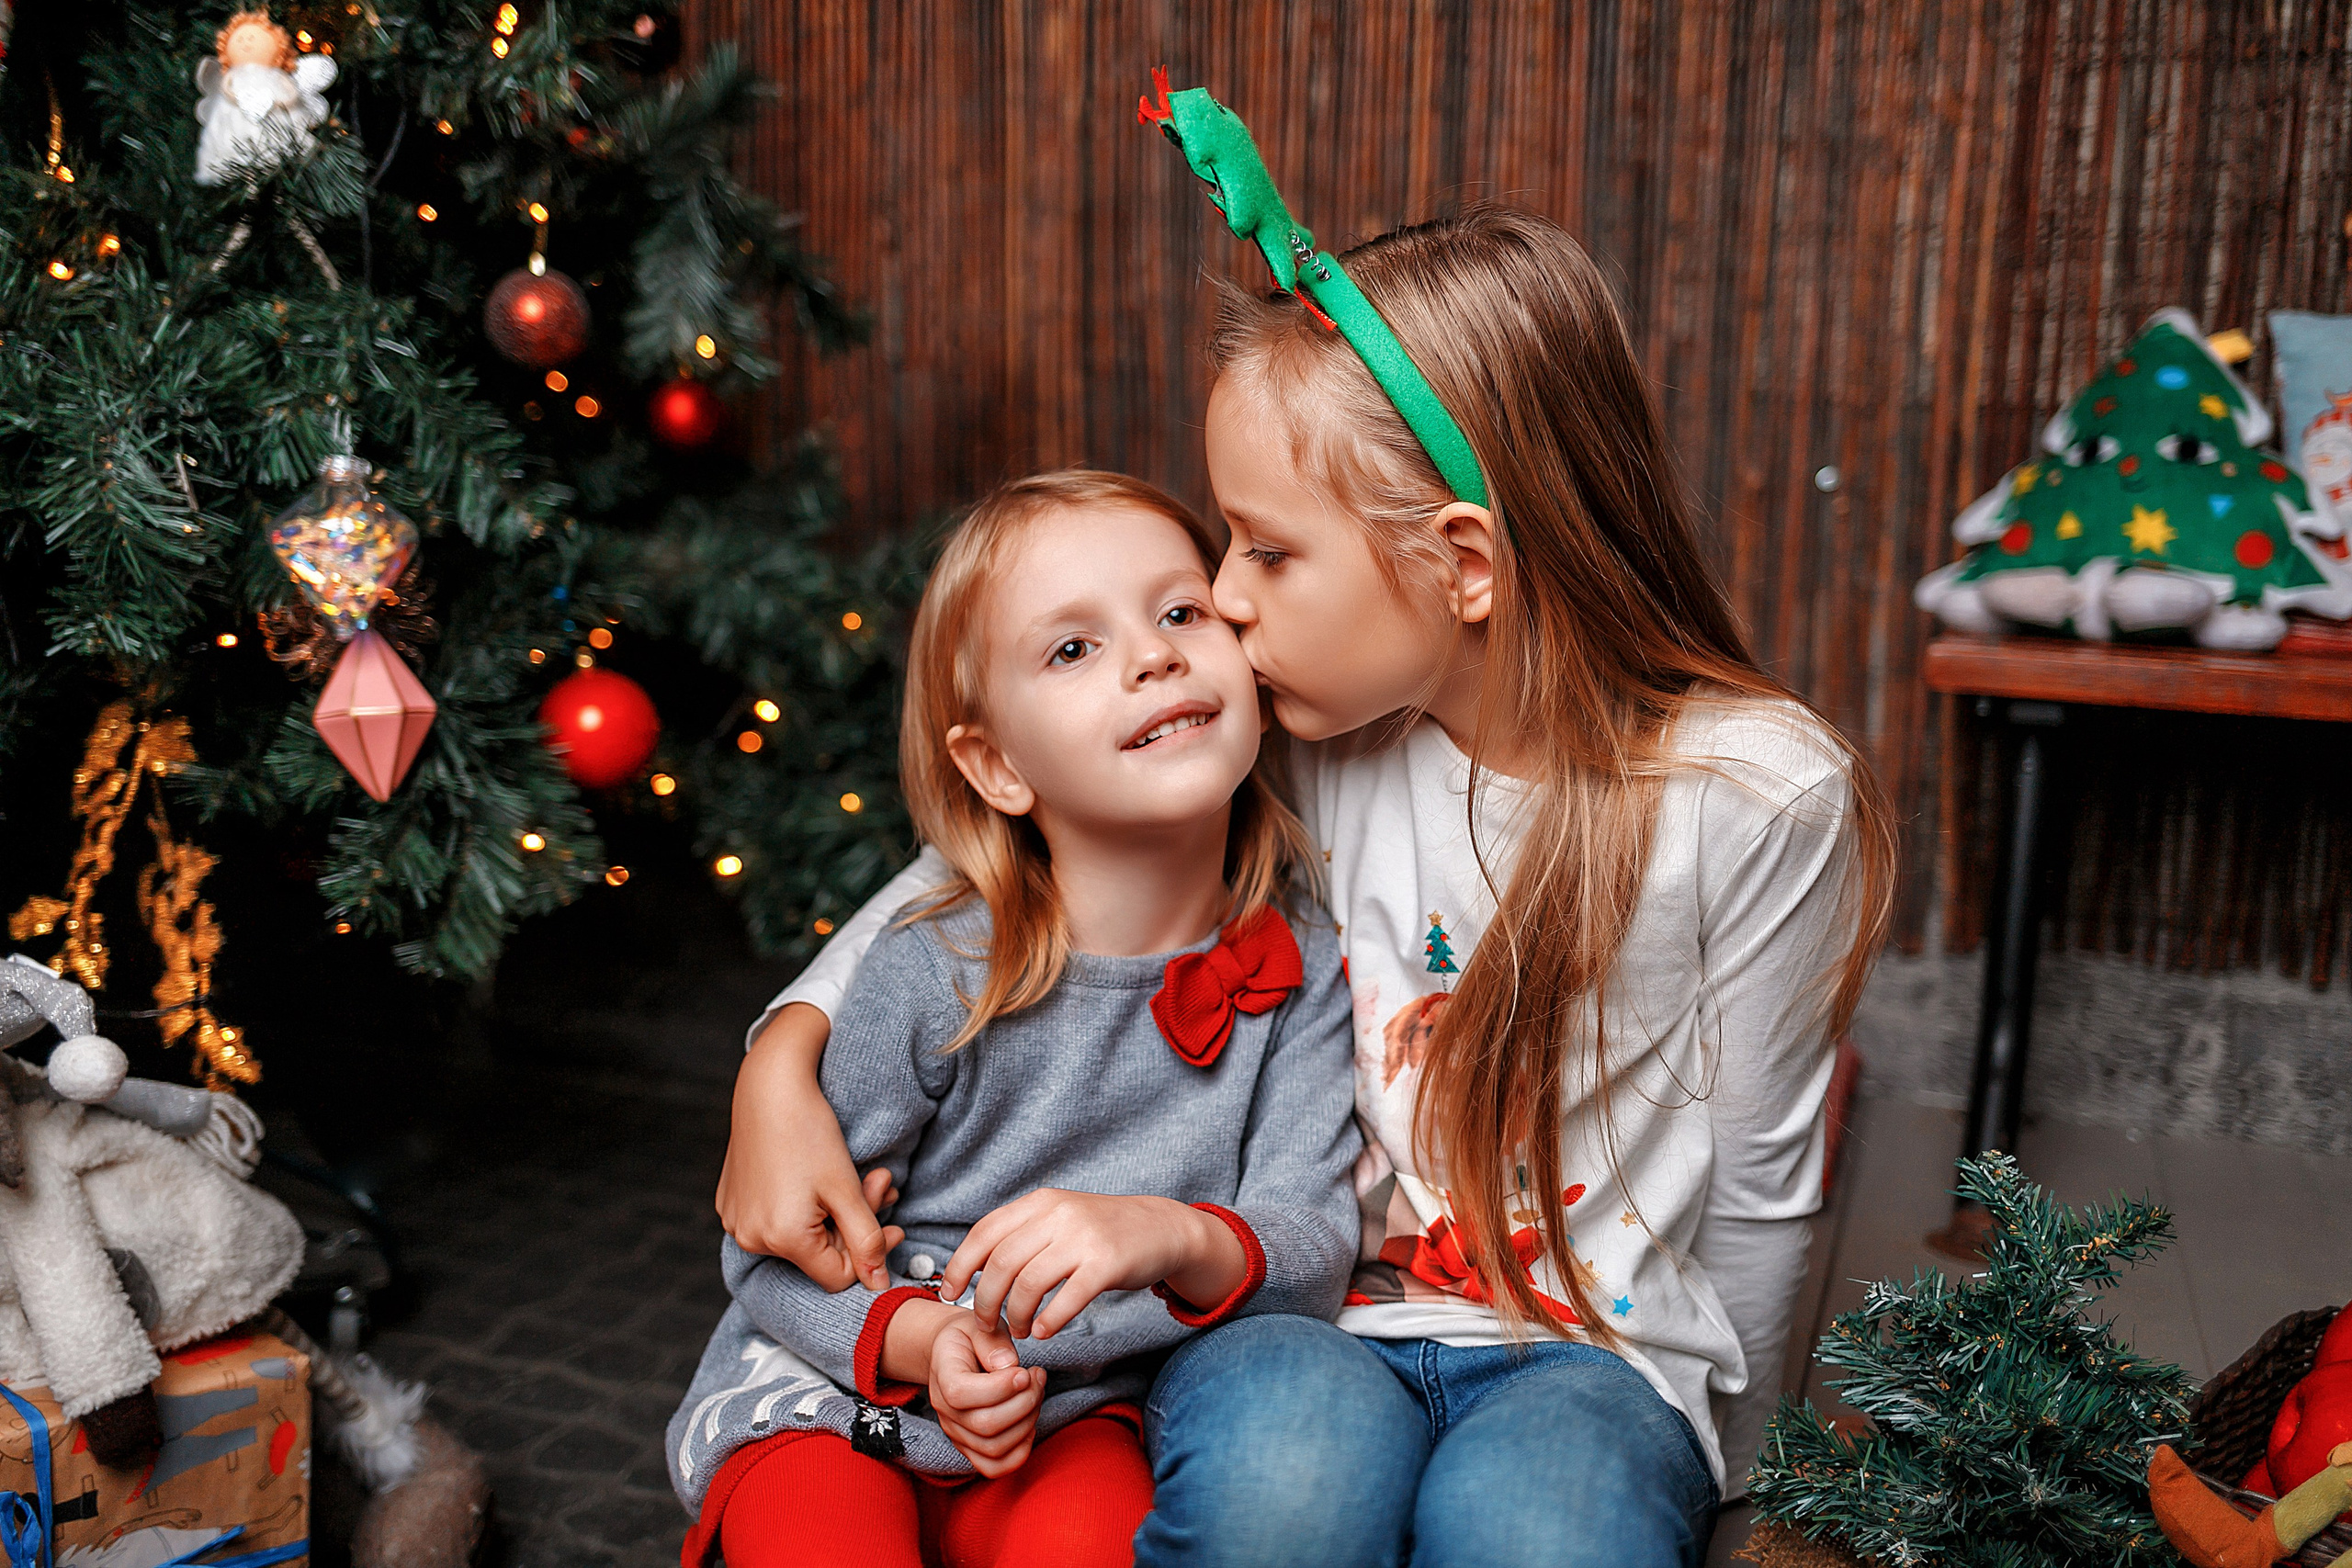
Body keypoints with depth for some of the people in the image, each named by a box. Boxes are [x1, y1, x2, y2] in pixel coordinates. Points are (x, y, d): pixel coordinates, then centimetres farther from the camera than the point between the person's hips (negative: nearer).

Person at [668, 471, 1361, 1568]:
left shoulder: (1300, 970, -8)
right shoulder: (933, 972, -17)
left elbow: (1315, 1257, -13)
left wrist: (1175, 1238, -35)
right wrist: (919, 1337, -25)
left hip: (1072, 1413, 2)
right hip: (831, 1388, -1)